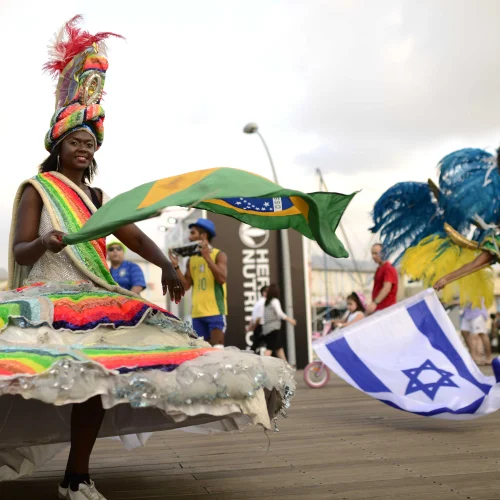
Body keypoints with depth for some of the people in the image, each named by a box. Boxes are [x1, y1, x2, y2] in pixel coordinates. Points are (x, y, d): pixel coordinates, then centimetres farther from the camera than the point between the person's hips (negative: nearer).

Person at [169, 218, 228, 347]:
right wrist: (176, 266, 1)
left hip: (215, 311, -6)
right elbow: (186, 286, 11)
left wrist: (207, 257, -18)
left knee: (217, 347, -12)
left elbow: (222, 279, -15)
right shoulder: (191, 260, 14)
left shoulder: (219, 255, -1)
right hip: (197, 312, 6)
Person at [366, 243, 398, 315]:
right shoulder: (379, 269, 18)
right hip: (377, 308, 9)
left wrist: (375, 303, -35)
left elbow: (387, 288, -24)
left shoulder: (389, 269, -11)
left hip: (385, 309, -9)